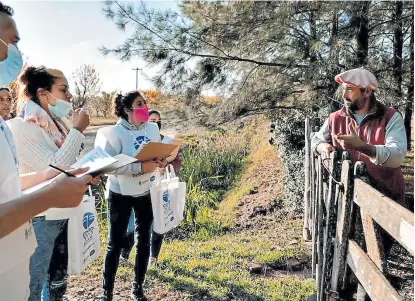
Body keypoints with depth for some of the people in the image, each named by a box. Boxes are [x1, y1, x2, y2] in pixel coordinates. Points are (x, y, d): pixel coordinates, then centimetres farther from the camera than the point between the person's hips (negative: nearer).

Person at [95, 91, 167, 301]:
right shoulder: (115, 132, -15)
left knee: (143, 241, 13)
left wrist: (161, 162, -13)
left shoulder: (152, 129, 0)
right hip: (120, 194, -4)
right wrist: (140, 167, -30)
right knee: (115, 243, 6)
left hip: (146, 193, 5)